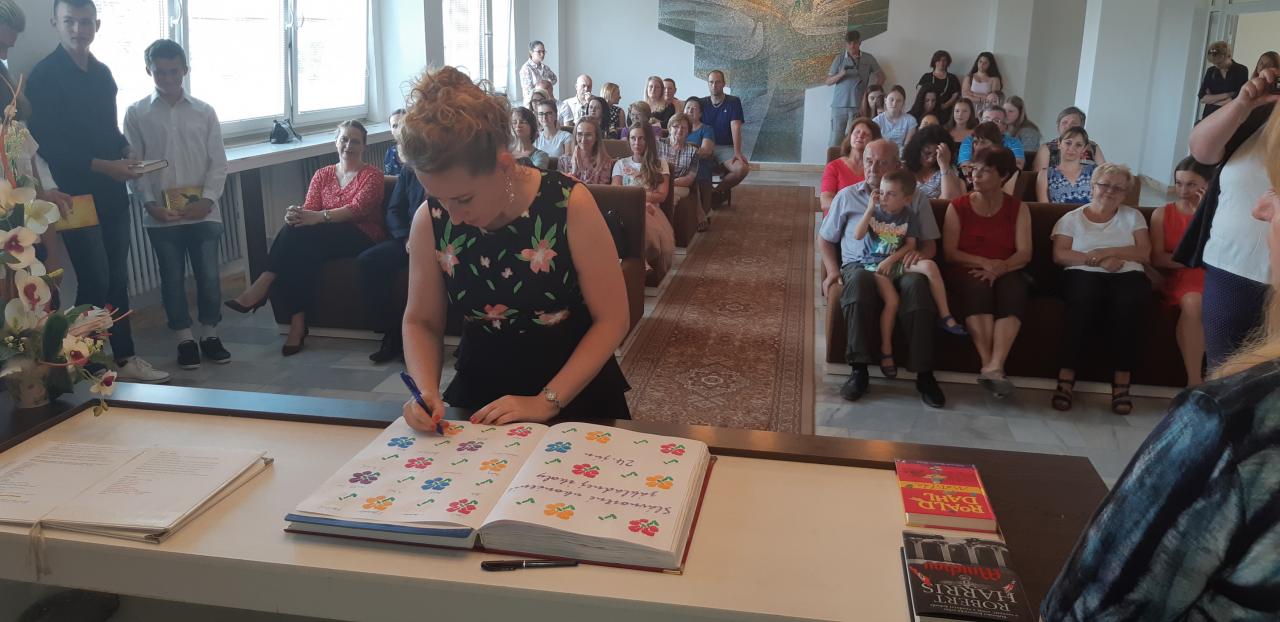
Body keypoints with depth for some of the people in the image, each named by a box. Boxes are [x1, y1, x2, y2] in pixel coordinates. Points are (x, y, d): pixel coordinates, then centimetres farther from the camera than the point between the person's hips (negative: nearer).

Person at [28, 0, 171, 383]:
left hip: (112, 194, 7)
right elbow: (46, 143, -14)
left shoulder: (102, 73, 12)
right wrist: (102, 165, -18)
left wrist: (126, 153, 1)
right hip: (77, 196, -6)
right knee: (95, 282, -6)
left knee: (117, 278, 10)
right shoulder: (44, 76, -9)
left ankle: (126, 359, 17)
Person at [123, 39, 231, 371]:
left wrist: (207, 200, -9)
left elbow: (218, 161, 2)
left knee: (209, 275, 3)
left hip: (203, 212, 0)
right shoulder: (136, 113, 3)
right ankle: (185, 340, 18)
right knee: (172, 278, 7)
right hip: (162, 215, 0)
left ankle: (210, 335, 19)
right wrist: (150, 203, -10)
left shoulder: (204, 111, 4)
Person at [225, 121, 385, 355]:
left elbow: (358, 208, -14)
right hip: (325, 240, 4)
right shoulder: (322, 175, 19)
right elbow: (309, 210, 5)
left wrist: (319, 217, -31)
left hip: (361, 239, -4)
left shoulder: (372, 175, 4)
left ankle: (263, 286, -27)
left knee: (300, 232, -32)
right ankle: (297, 322, -33)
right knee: (300, 255, -33)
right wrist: (296, 215, -22)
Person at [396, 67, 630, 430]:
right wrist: (426, 391, -12)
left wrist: (546, 402, -19)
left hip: (575, 393, -1)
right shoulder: (430, 222, -7)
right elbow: (420, 321, 6)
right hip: (480, 394, 2)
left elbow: (612, 319, -12)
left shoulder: (569, 205, -16)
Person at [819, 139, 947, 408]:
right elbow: (827, 239, 21)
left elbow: (930, 244, 14)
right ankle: (859, 370, -35)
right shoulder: (847, 196, 19)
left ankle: (924, 374, -31)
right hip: (859, 265, 0)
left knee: (917, 283, -37)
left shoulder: (915, 199, 19)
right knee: (859, 280, -39)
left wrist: (920, 253, -11)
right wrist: (833, 271, 3)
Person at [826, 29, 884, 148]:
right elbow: (828, 82, 7)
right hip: (839, 105, 0)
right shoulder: (840, 58, 7)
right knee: (835, 138, -5)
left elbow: (881, 76, 17)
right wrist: (841, 74, -12)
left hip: (859, 105, 0)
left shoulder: (868, 58, 8)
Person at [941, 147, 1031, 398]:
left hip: (1005, 272, 1)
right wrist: (984, 263, -16)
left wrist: (999, 268, -21)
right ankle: (988, 365, -40)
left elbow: (1024, 254, -1)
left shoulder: (1018, 208, 10)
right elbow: (949, 252, -1)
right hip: (965, 271, -1)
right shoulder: (958, 206, 7)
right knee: (978, 286, -35)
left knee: (1014, 290, -33)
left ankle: (995, 366, -46)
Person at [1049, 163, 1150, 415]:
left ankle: (1122, 382, -30)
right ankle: (1066, 376, -34)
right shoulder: (1072, 218, 15)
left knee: (1128, 303, -35)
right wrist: (1097, 260, -11)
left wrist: (1105, 251, -7)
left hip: (1127, 275, 1)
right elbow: (1059, 255, 1)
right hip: (1084, 274, -1)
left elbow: (1144, 253, 6)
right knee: (1086, 300, -38)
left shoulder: (1132, 216, 20)